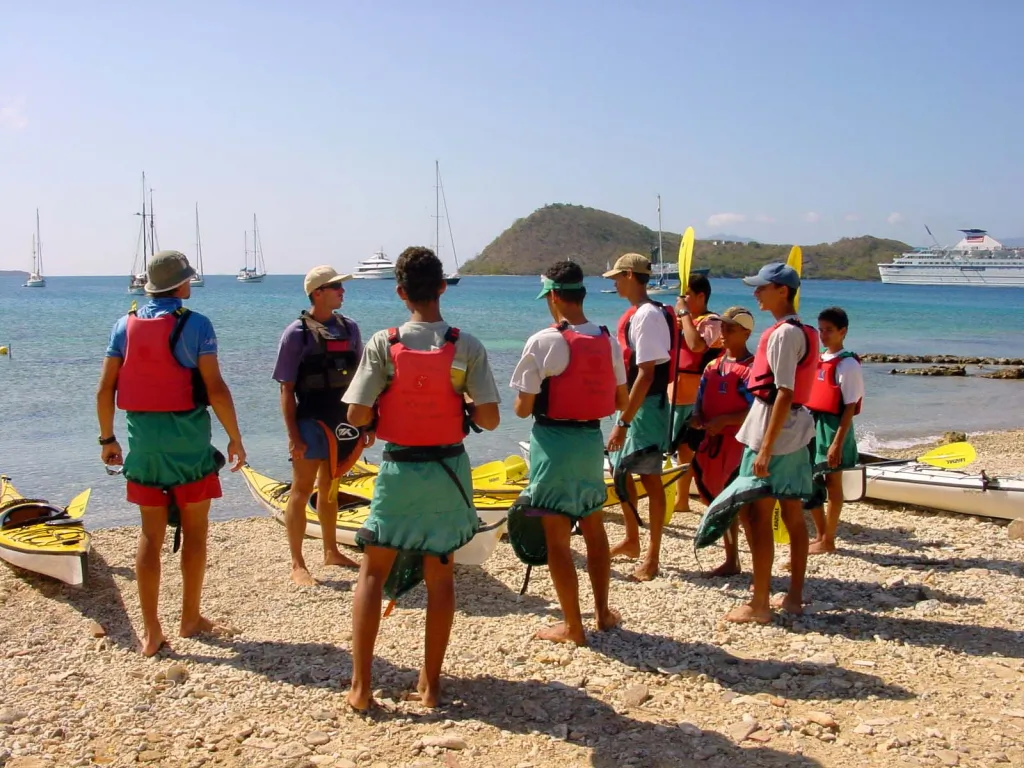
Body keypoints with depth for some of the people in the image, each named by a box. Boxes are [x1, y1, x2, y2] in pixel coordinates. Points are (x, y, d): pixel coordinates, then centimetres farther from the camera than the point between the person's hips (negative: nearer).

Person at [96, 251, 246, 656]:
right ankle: (190, 619, 21)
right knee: (194, 531, 11)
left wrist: (107, 438, 14)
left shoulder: (124, 325, 4)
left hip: (142, 438, 4)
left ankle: (151, 632, 10)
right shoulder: (194, 324, -8)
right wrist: (235, 439, -5)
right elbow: (215, 388, -13)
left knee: (151, 535, 9)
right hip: (187, 439, -4)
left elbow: (105, 388, 3)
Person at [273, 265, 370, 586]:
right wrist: (293, 435, -14)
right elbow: (287, 389, -10)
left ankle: (331, 551, 30)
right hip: (311, 423, -5)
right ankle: (297, 565, 7)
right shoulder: (297, 333, -10)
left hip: (343, 423, 6)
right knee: (301, 492, 0)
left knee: (329, 490, 18)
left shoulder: (349, 327, 6)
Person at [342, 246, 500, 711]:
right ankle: (430, 683, 19)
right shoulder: (466, 346, -8)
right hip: (449, 470, 1)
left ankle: (360, 686, 10)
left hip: (399, 469, -1)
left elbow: (357, 415, -12)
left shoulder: (383, 344, -10)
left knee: (373, 572, 11)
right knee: (439, 575, 13)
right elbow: (489, 418, -11)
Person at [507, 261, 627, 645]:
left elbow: (523, 408, -13)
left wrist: (524, 400, 9)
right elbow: (622, 402, 9)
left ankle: (572, 626, 11)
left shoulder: (543, 342, -15)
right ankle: (602, 611, 32)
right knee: (594, 528, 21)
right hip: (592, 440, 6)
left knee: (556, 537, 4)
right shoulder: (608, 341, 2)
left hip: (553, 442, -6)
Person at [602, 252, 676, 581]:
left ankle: (653, 556, 9)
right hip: (631, 404, 10)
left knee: (650, 478, -1)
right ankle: (632, 540, 32)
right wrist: (623, 417, 17)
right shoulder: (634, 314, 11)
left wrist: (623, 423, -24)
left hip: (647, 406, -10)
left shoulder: (648, 315, -19)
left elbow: (646, 374, -23)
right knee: (621, 472, 17)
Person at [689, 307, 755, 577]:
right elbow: (701, 398, 14)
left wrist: (724, 420, -22)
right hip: (712, 441, 8)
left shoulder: (752, 368, -10)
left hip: (739, 442, -8)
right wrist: (697, 417, -6)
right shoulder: (713, 366, 13)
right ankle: (731, 561, 26)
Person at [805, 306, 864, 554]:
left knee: (833, 483, 2)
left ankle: (828, 540, 11)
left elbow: (850, 407, -15)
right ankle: (820, 535, 26)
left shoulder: (847, 364, -11)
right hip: (813, 424, 8)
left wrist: (838, 443, -19)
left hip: (833, 426, -8)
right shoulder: (818, 360, 12)